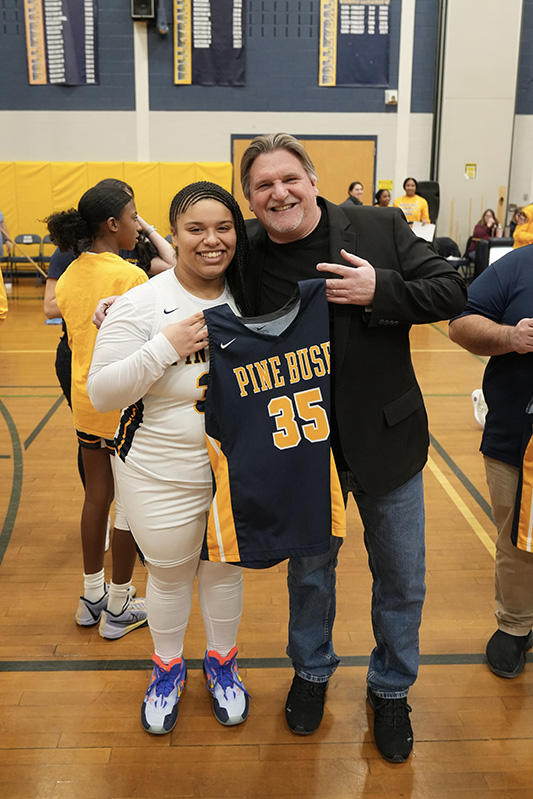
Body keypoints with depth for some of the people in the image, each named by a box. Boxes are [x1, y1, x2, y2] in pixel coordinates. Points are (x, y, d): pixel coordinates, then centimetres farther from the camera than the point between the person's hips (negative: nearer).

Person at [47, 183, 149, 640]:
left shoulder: (71, 275, 4)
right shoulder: (130, 276, -18)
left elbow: (75, 337, 11)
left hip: (85, 400, 7)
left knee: (96, 497, 17)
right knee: (128, 504, 7)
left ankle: (93, 596, 31)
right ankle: (118, 608, 20)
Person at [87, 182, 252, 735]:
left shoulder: (247, 299, -2)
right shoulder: (141, 304, -14)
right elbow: (101, 393, -17)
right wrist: (163, 348, -27)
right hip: (162, 476, -3)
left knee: (225, 568, 20)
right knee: (169, 575, 16)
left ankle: (222, 661, 46)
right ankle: (167, 669, 44)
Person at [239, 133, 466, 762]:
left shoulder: (380, 228, -9)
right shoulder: (246, 251, -5)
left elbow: (452, 291, -8)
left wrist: (380, 290, -24)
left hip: (385, 438, 0)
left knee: (401, 578, 14)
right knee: (308, 568, 20)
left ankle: (391, 690, 39)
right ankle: (311, 672, 46)